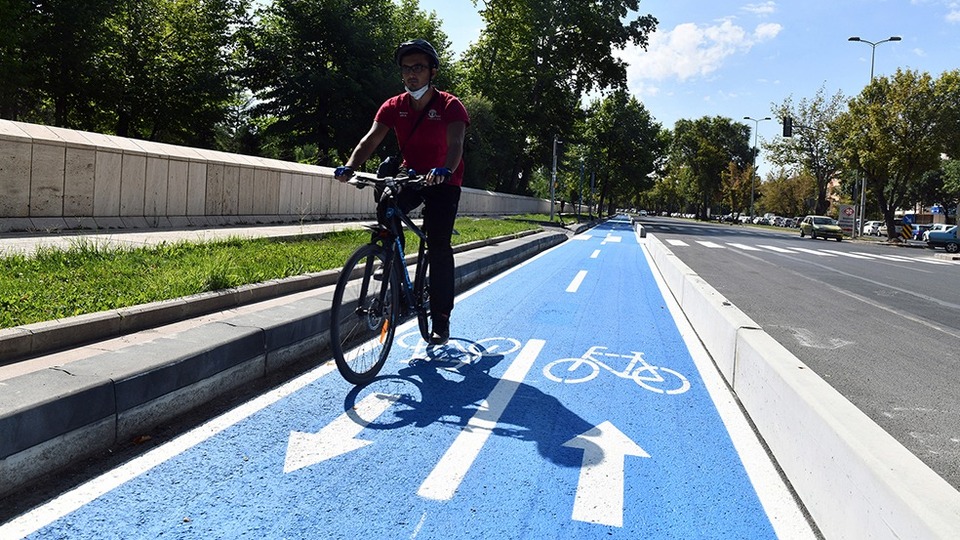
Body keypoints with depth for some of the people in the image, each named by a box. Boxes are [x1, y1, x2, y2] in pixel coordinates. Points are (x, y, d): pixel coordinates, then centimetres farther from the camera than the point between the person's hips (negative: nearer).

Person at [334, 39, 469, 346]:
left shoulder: (449, 105, -16)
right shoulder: (394, 107, -6)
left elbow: (455, 143, -33)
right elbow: (371, 139, -17)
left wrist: (445, 170, -54)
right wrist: (350, 166, -36)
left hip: (443, 180, -3)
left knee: (438, 246, -12)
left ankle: (441, 320, -3)